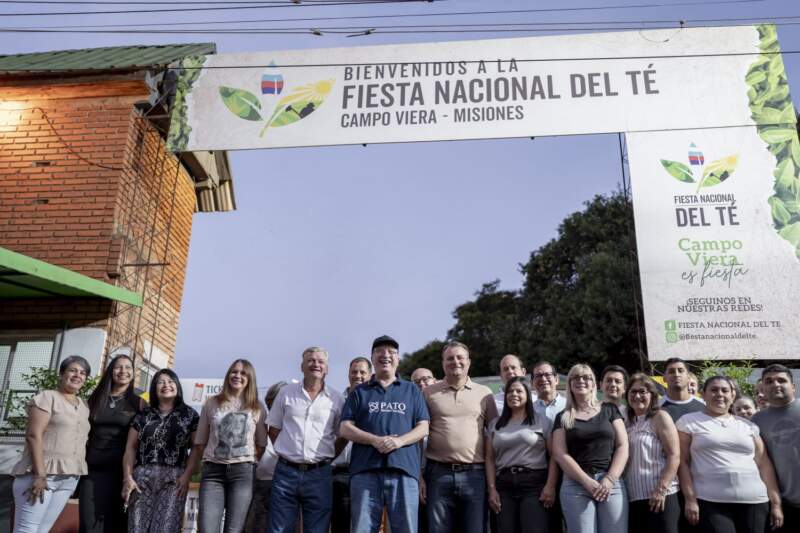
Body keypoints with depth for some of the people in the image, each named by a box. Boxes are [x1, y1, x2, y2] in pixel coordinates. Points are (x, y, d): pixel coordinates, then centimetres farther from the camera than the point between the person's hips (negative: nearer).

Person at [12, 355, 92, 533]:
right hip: (40, 474, -6)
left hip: (69, 478, 6)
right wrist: (39, 475, -19)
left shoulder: (84, 405, 16)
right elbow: (34, 435, -12)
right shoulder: (47, 397, -3)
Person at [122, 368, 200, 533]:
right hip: (142, 478, 2)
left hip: (174, 479, -2)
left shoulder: (189, 414, 7)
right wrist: (128, 477, -1)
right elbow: (130, 448, 10)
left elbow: (197, 447, 3)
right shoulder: (143, 415, 12)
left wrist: (187, 475, -7)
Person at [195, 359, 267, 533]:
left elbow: (262, 444, 13)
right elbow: (200, 442, 13)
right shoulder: (212, 403, 10)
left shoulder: (256, 408, 9)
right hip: (213, 470, 0)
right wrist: (209, 460, 6)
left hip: (243, 472, 0)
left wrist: (249, 463, 3)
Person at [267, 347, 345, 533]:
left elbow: (343, 437, 11)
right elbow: (273, 429, 12)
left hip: (319, 474, 0)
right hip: (286, 472, 0)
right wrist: (287, 453, 6)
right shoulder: (286, 393, 6)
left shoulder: (336, 399, 4)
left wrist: (326, 458, 3)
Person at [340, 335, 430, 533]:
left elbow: (423, 427, 9)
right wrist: (375, 440, -12)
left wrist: (400, 441, -12)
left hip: (404, 469, 0)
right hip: (365, 470, 0)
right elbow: (345, 429, 6)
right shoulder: (359, 392, 16)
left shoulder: (411, 390, 17)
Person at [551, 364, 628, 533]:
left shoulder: (609, 410, 12)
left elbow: (623, 446, 5)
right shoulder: (563, 417, 10)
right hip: (576, 485, -1)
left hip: (612, 483, 1)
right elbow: (560, 454, 0)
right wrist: (588, 482, -11)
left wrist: (610, 479, -9)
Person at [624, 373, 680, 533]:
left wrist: (661, 489, -17)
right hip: (633, 498, 6)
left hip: (658, 497, -6)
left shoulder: (660, 417, -2)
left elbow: (674, 456, -10)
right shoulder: (629, 423, 15)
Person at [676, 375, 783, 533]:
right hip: (710, 503, -4)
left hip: (755, 502, 4)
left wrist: (775, 503, 7)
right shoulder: (688, 421, 3)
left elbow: (764, 465, 12)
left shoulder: (748, 425, 14)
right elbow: (683, 462, -2)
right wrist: (690, 499, -9)